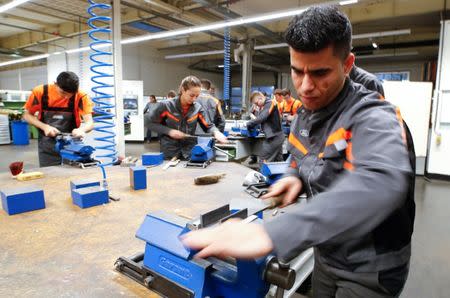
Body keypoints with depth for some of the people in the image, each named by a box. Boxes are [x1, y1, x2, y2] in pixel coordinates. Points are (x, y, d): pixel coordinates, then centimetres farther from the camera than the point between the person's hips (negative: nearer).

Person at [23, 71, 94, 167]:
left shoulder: (80, 96, -13)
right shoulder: (40, 92, -10)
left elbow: (90, 123, -17)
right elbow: (27, 115, 1)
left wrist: (81, 130, -40)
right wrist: (45, 127, -16)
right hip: (48, 146, 1)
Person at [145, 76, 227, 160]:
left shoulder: (197, 108, -3)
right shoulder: (165, 106, -11)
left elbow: (209, 126, 3)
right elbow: (149, 122, -3)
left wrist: (216, 132, -19)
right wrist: (169, 131, -14)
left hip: (191, 153, 2)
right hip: (169, 154, -2)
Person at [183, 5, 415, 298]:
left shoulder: (373, 118, -27)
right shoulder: (305, 114, -3)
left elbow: (379, 183, -47)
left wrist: (270, 234, -57)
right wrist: (295, 178, -13)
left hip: (370, 267, -5)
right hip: (327, 255, 6)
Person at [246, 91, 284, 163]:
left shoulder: (270, 103, -13)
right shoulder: (263, 106, 15)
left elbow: (261, 118, -24)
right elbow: (259, 117, 14)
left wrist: (248, 124, -17)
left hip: (273, 137, -10)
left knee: (263, 160, -6)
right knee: (278, 160, 13)